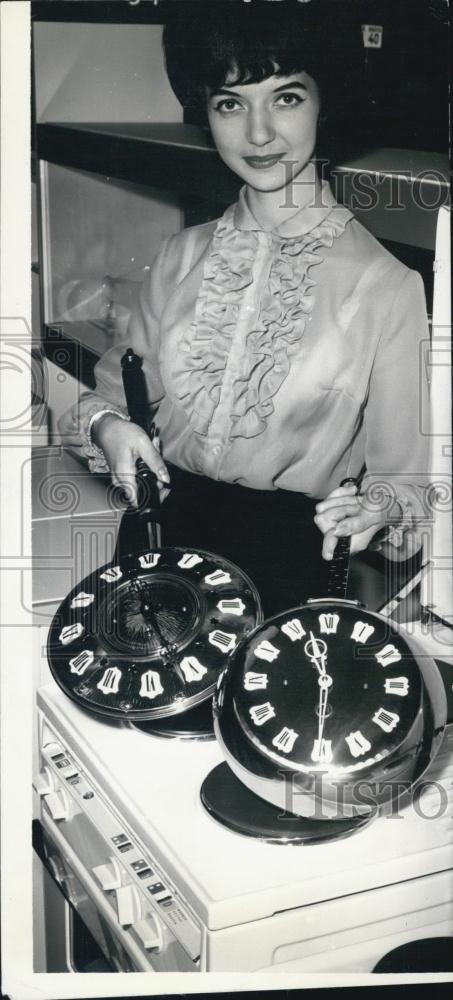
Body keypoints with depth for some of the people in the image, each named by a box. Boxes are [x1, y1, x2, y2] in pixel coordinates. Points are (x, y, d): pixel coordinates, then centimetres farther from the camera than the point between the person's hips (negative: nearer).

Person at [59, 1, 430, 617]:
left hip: (289, 559, -3)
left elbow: (404, 470, -1)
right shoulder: (183, 255, 7)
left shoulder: (386, 286, -6)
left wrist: (378, 508, -22)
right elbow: (121, 385, 16)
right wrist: (107, 425, -6)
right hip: (161, 529, 4)